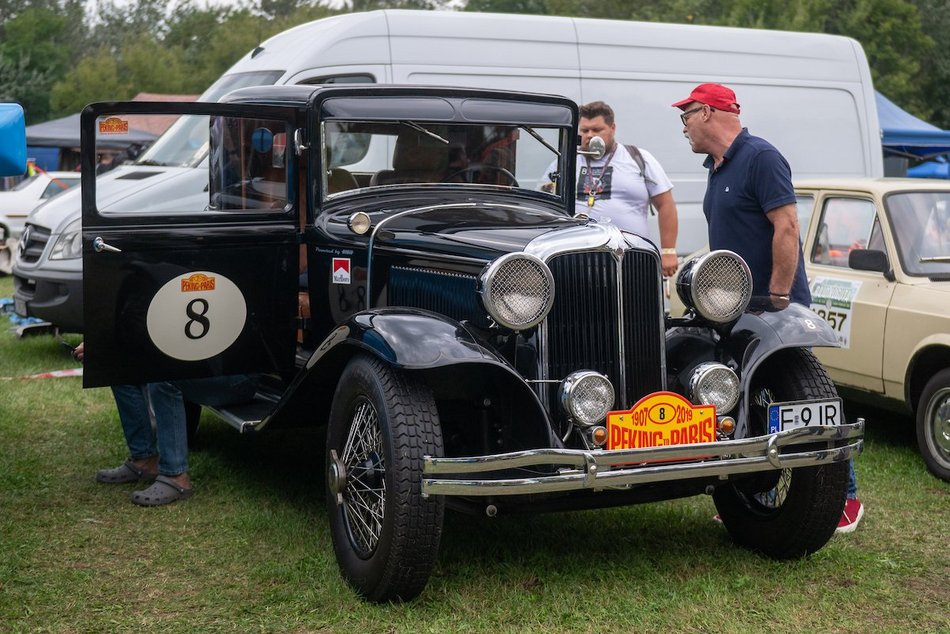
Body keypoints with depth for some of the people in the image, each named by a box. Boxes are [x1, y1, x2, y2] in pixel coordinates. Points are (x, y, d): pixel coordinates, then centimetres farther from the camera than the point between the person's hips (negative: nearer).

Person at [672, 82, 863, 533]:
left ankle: (846, 498, 6)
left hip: (774, 309, -9)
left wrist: (778, 299, -22)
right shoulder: (717, 167, 15)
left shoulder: (761, 158, -13)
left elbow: (786, 229, -20)